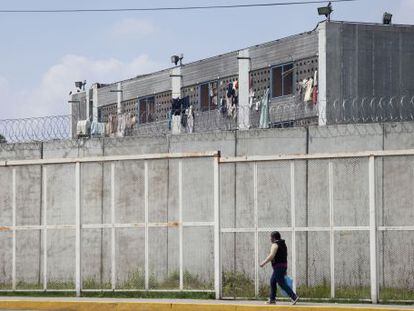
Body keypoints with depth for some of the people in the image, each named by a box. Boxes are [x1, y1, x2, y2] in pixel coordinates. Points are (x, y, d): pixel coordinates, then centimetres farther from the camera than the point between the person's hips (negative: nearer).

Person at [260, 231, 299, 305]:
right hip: (284, 266, 10)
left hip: (278, 266, -10)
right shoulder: (283, 244, 17)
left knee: (282, 283, -10)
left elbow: (271, 256, -24)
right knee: (272, 281, 17)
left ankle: (294, 297, -19)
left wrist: (264, 263, -17)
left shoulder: (275, 245, -12)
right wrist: (285, 270, 22)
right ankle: (272, 299, 17)